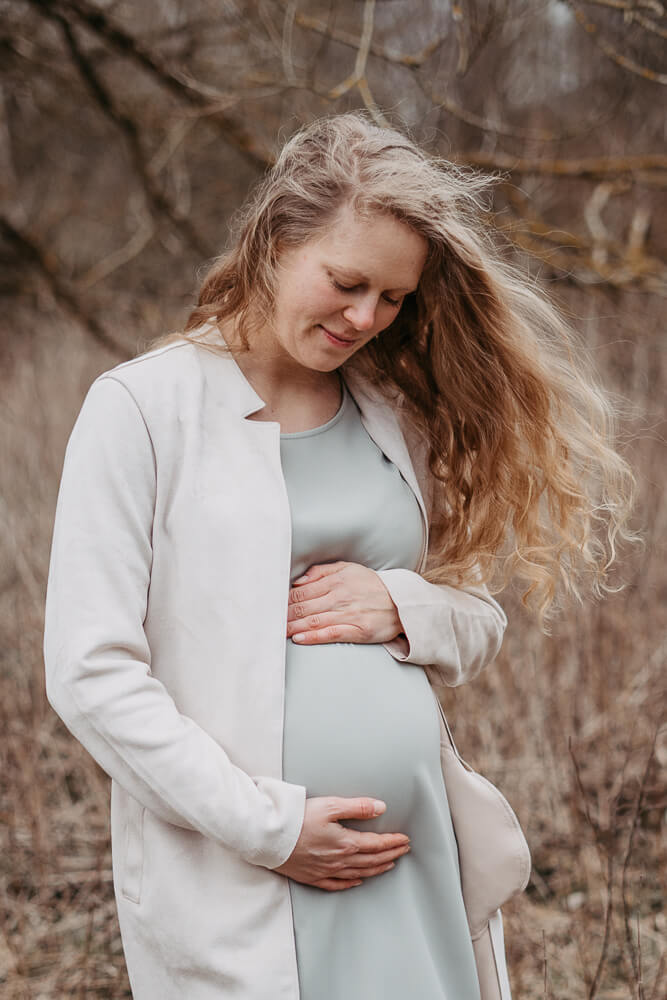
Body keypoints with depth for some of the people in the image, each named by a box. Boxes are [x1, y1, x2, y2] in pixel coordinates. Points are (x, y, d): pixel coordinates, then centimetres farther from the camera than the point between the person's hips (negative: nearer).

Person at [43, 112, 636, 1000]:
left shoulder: (400, 419, 11)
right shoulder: (144, 407, -6)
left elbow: (481, 626, 16)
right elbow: (89, 672, -10)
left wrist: (402, 608, -6)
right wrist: (268, 825, -13)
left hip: (411, 870, 5)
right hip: (234, 891, -5)